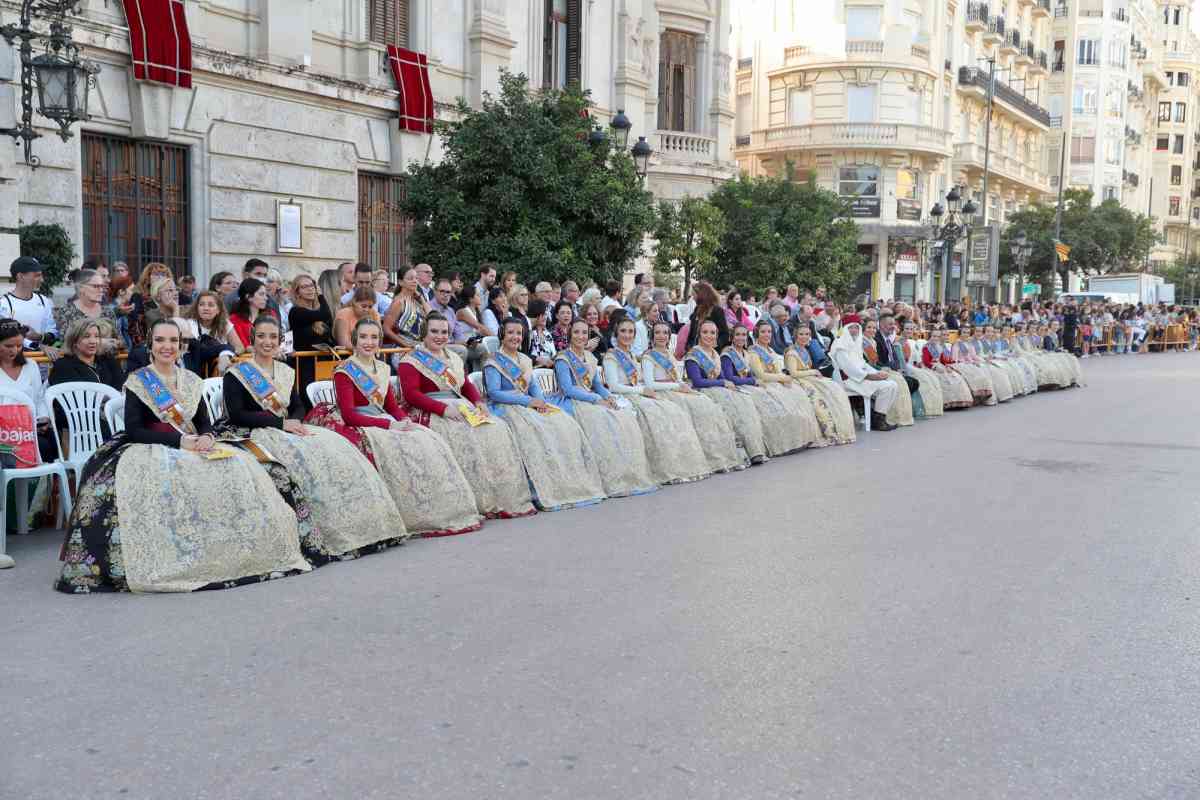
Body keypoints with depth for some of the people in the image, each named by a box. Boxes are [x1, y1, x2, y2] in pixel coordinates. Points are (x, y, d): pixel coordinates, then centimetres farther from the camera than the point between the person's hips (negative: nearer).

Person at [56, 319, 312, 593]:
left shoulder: (192, 380, 14)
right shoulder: (137, 381, 0)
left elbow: (204, 421, 13)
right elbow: (134, 430, -9)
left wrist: (207, 437, -12)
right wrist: (180, 441, -18)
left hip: (191, 448, 5)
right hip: (150, 451, -4)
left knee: (241, 468, -20)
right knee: (168, 482, -38)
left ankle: (235, 550, -12)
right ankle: (169, 563, -27)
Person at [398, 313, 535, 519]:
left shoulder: (454, 359, 25)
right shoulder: (411, 361, 2)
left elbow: (467, 385, 24)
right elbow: (411, 394, -10)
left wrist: (479, 402, 1)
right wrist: (443, 408, -21)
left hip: (462, 409, 7)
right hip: (430, 414, -6)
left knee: (497, 430, -17)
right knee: (466, 436, -33)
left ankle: (506, 498, -18)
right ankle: (482, 503, -29)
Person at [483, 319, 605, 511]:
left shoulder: (525, 360, 22)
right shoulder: (493, 362, 0)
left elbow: (534, 385, 17)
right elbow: (494, 392, -12)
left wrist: (540, 400, -7)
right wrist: (528, 401, -17)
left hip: (529, 405, 7)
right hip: (505, 408, -6)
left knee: (565, 424, -18)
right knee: (536, 430, -35)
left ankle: (573, 485, -22)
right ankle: (549, 493, -33)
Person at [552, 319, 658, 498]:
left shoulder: (590, 357, 20)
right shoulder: (563, 358, -2)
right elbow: (568, 389, -12)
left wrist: (609, 396, -5)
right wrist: (597, 399, -18)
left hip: (591, 400, 7)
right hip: (572, 403, -7)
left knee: (626, 417, -19)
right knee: (603, 421, -33)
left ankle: (632, 475, -21)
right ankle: (613, 480, -31)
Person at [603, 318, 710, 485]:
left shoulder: (631, 355, 23)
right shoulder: (611, 356, -2)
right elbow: (613, 386, -13)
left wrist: (647, 390, -1)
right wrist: (642, 390, -13)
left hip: (638, 395, 8)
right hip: (623, 399, -8)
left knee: (676, 413, -15)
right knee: (659, 415, -30)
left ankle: (682, 466, -21)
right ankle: (667, 471, -28)